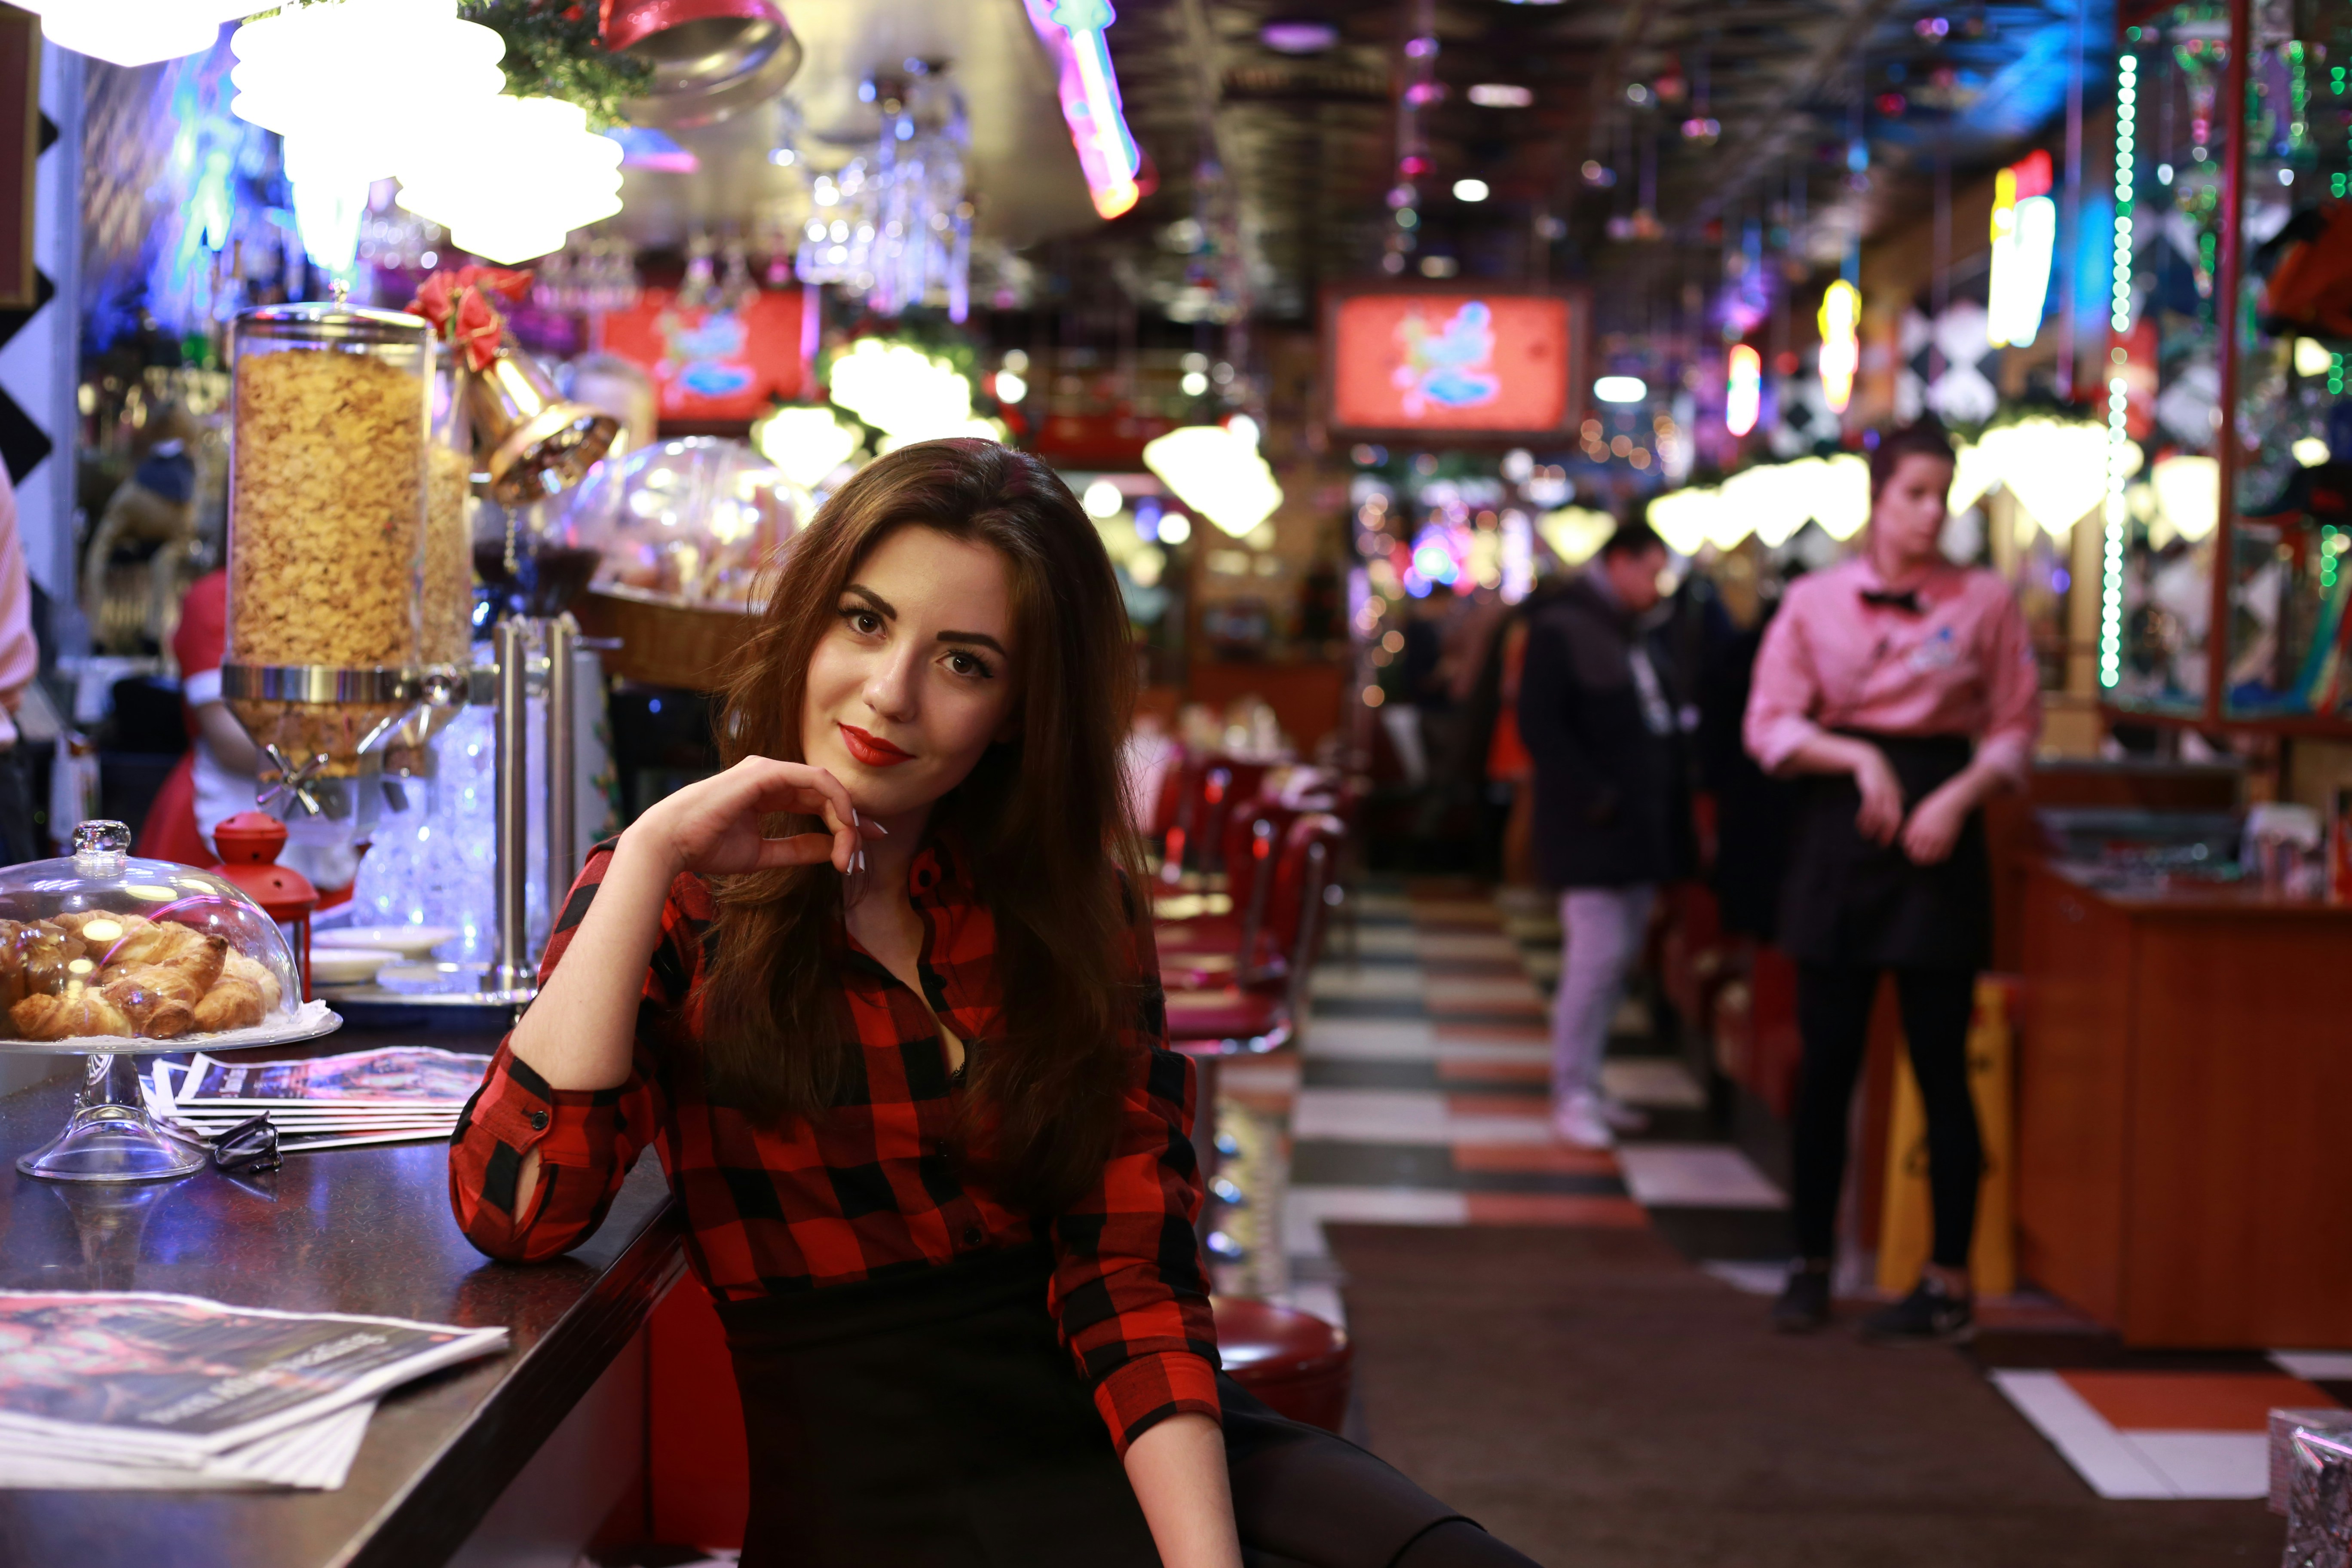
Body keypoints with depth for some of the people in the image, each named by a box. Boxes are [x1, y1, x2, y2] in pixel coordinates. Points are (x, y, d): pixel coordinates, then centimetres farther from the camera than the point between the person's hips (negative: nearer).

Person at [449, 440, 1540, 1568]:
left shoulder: (1069, 902, 11)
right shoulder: (673, 902, 4)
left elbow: (1132, 1262, 0)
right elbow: (515, 1209, -13)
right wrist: (652, 853, -15)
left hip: (1118, 1436, 4)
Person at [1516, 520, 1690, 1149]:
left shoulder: (1632, 634, 17)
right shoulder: (1559, 629, -8)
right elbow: (1540, 726, -15)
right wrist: (1595, 798, -18)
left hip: (1642, 830, 8)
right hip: (1592, 830, -8)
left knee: (1617, 959, 10)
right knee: (1598, 956, -9)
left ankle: (1588, 1087, 19)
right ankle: (1572, 1097, 0)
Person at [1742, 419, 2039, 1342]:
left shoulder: (1985, 605, 1)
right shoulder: (1815, 602, 3)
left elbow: (2015, 729, 4)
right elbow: (1770, 726, 1)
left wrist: (1960, 796, -12)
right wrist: (1856, 757, -13)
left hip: (1939, 840, -1)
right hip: (1839, 829, 1)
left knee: (1940, 1066, 1)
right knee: (1826, 1062, 5)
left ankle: (1949, 1284, 11)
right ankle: (1810, 1265, 18)